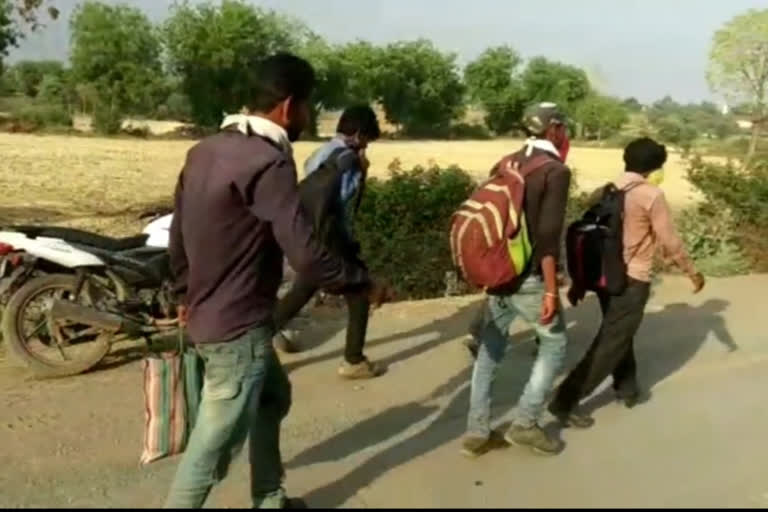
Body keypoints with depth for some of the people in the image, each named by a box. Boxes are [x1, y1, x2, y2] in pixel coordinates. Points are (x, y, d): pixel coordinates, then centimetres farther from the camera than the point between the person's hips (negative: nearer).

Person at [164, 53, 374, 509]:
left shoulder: (206, 150, 5)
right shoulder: (268, 163, -23)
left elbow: (178, 232, 13)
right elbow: (305, 254, -26)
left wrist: (189, 293, 25)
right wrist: (361, 280, -9)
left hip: (207, 312, 10)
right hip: (239, 326, -10)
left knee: (273, 397, 27)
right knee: (215, 446, 4)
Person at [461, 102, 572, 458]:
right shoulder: (556, 171, -10)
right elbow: (548, 236, -19)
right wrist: (551, 290, -17)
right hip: (529, 277, -7)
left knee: (490, 348, 13)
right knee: (554, 343, 12)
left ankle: (477, 432, 16)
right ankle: (525, 423, 11)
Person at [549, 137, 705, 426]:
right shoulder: (651, 195, -11)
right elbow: (670, 242, -9)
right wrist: (692, 273, 6)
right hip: (631, 281, -8)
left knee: (620, 336, 24)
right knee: (610, 344, -3)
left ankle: (627, 389, 39)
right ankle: (566, 401, -5)